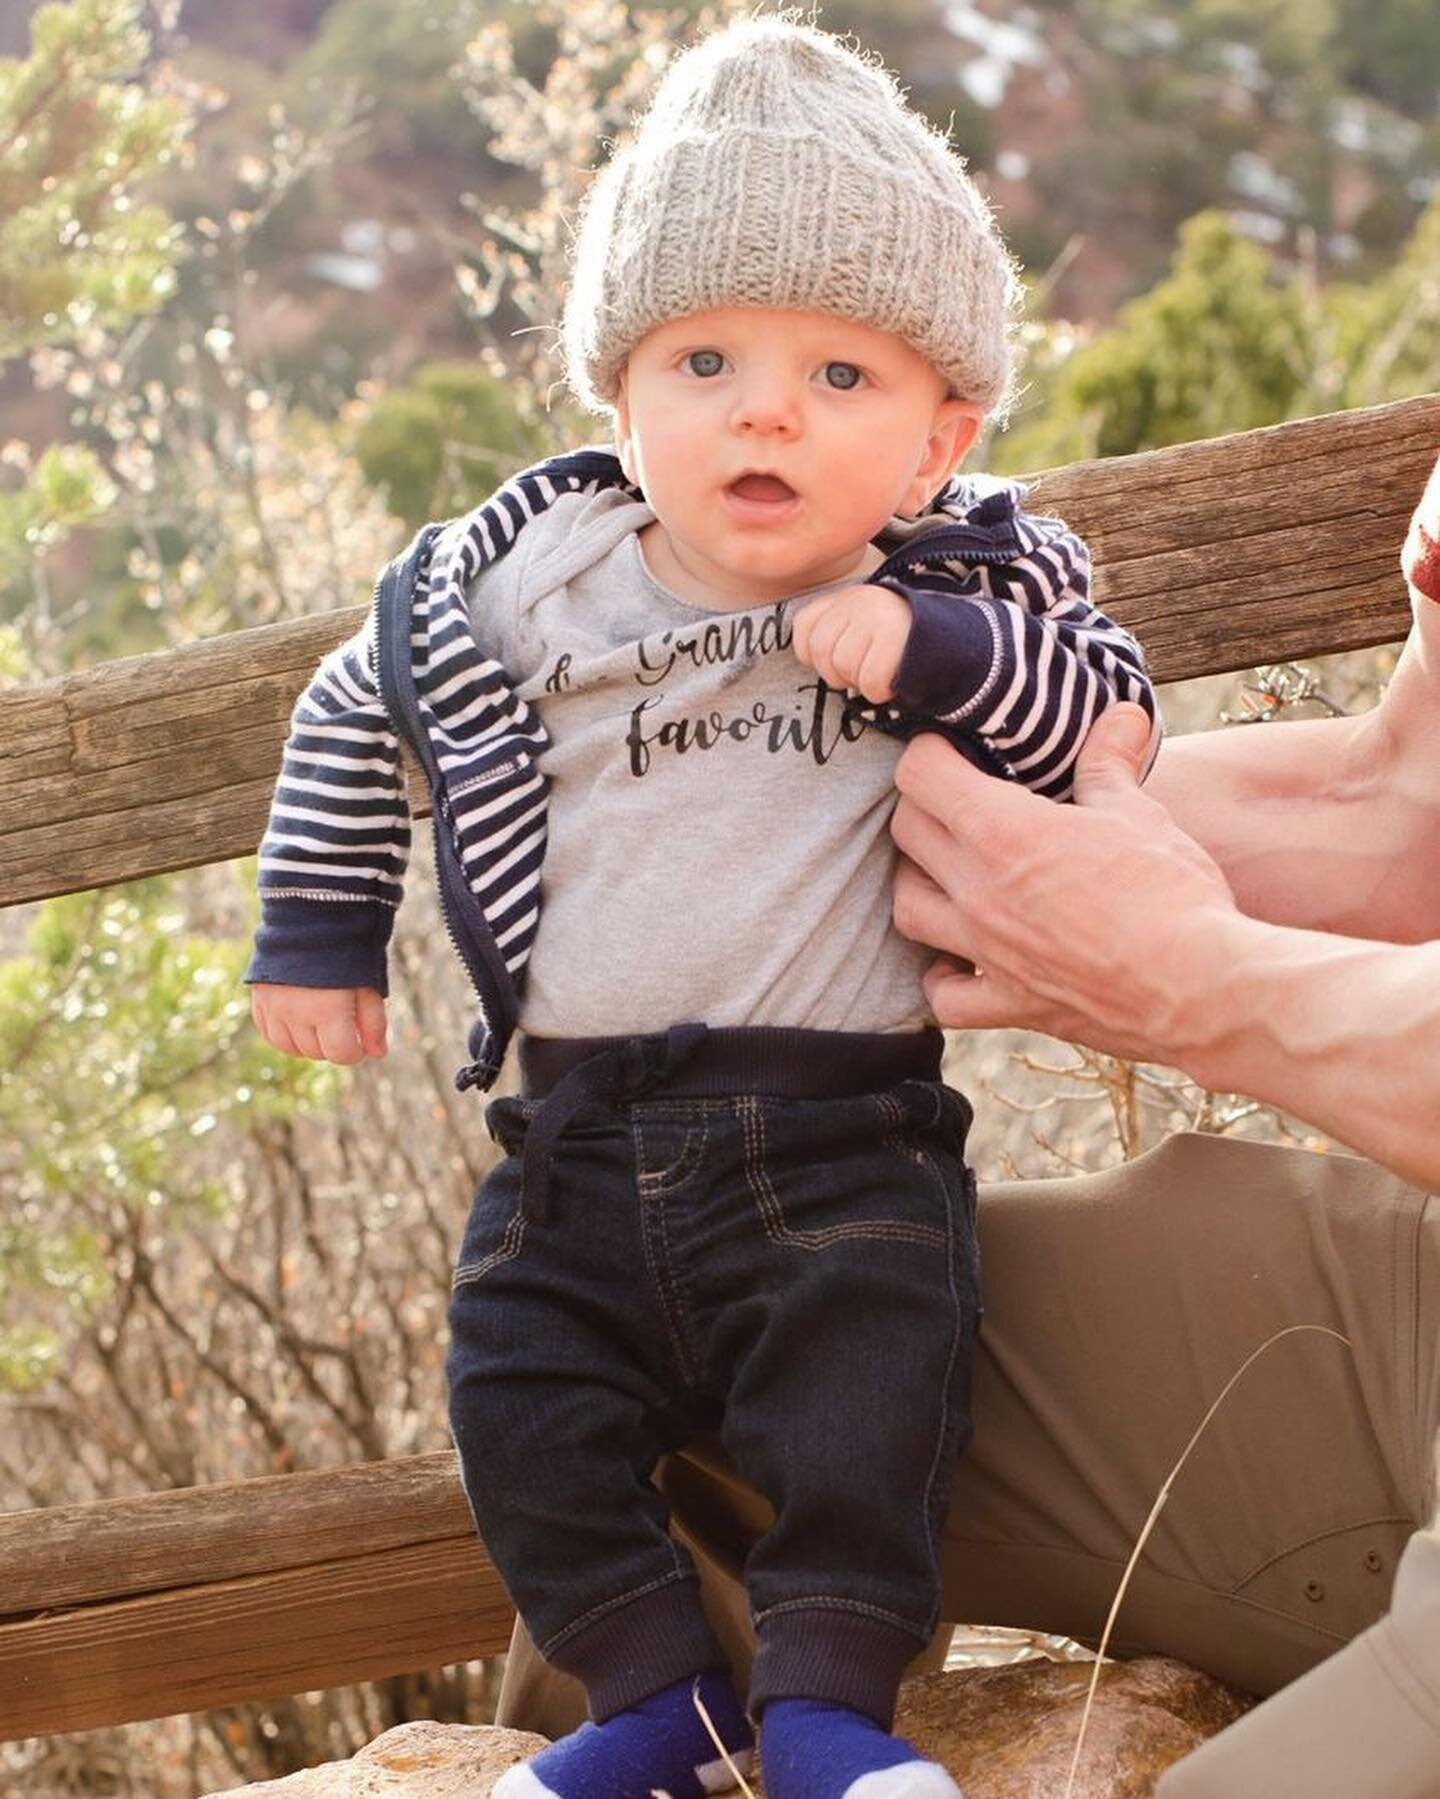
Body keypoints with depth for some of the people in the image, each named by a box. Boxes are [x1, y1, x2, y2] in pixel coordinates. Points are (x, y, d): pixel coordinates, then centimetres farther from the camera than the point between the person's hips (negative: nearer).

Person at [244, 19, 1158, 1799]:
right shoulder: (520, 574, 0)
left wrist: (938, 650, -22)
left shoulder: (974, 583, -2)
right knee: (521, 1391, -2)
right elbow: (354, 705, 15)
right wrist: (316, 936, 15)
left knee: (870, 1380, -17)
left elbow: (1108, 718, -7)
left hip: (848, 1135, -2)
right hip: (582, 1135, 3)